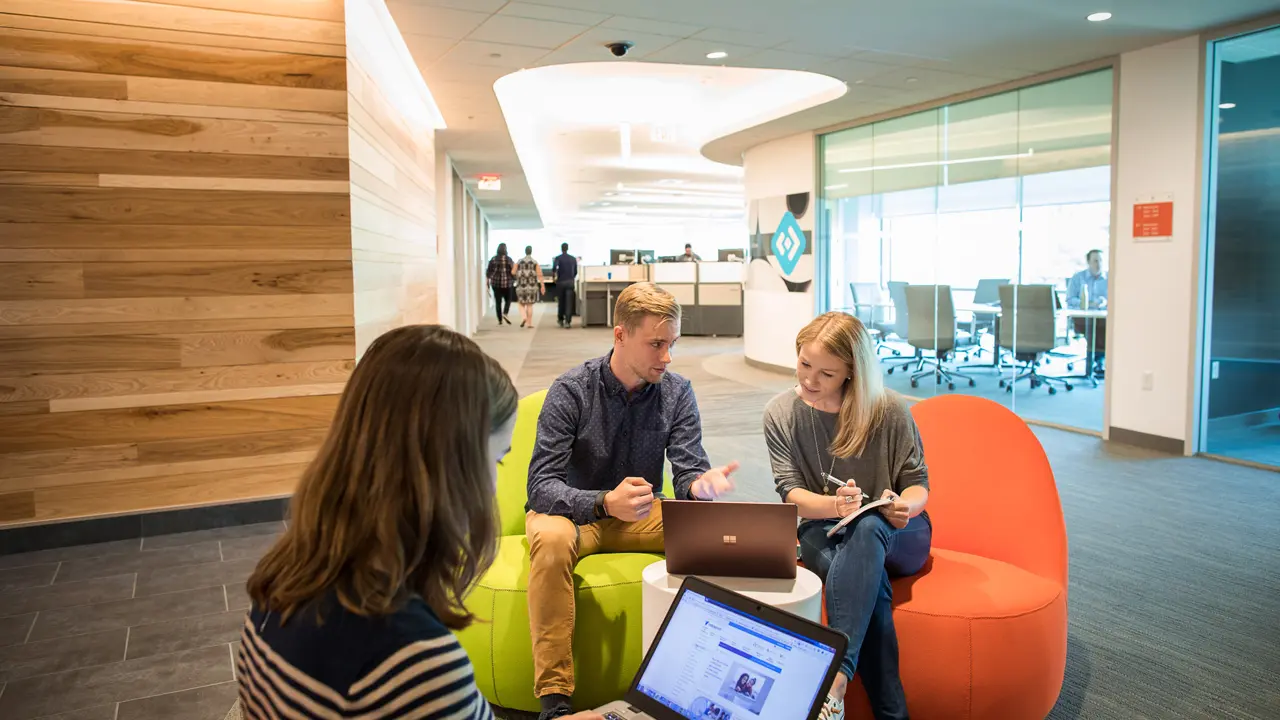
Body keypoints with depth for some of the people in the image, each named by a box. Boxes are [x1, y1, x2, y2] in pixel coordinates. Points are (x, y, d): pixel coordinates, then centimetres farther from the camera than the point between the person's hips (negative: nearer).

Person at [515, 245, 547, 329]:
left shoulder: (519, 262, -1)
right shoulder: (535, 262, -3)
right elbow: (540, 275, -8)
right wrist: (542, 286, -5)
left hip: (521, 286, 0)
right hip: (532, 286, 0)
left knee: (522, 304, 13)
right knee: (529, 305, 9)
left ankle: (523, 317, -12)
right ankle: (529, 323, 9)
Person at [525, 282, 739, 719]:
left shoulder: (677, 393, -5)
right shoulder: (571, 391, -16)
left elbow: (688, 473, -10)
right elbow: (541, 487, -22)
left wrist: (702, 484, -36)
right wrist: (605, 503, -42)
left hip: (639, 514, 3)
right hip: (574, 513, -3)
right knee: (551, 537, -37)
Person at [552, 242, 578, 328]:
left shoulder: (558, 258, -2)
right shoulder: (573, 259, 6)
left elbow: (554, 268, -19)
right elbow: (575, 271, 10)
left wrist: (553, 277, -2)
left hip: (560, 282, 0)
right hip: (570, 282, 0)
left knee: (561, 302, 14)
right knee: (569, 303, -4)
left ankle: (560, 320, 25)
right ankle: (568, 321, -13)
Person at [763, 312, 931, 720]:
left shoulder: (887, 411, -8)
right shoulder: (781, 414, -4)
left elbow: (918, 483, 0)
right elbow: (790, 492, -9)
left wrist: (905, 506, -26)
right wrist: (833, 505, -32)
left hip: (896, 535, 0)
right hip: (822, 531, 0)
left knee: (866, 526, -38)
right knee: (870, 579, -36)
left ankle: (834, 681, -48)